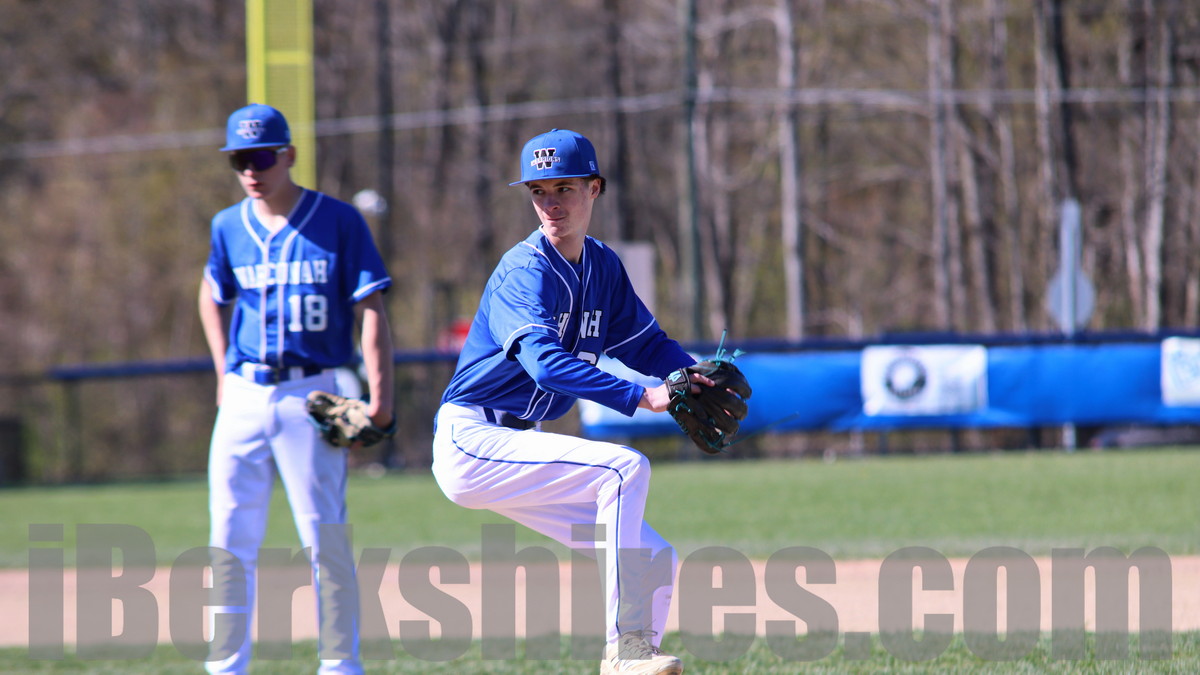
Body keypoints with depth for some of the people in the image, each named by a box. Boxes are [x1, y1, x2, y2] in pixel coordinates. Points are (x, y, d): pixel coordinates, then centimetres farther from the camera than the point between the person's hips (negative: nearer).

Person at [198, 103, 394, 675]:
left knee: (325, 537, -6)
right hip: (244, 398, 4)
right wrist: (224, 373, 15)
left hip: (311, 397, -4)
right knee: (230, 541, 2)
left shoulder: (338, 221, -2)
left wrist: (380, 393, -15)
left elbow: (370, 310, -5)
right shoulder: (229, 227, 10)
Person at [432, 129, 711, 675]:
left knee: (654, 559, 1)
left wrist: (696, 376, -6)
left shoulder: (603, 266, 9)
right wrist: (641, 397, -41)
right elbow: (545, 362, -33)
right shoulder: (526, 271, -17)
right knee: (625, 467, -26)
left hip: (519, 450, 9)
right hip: (471, 442, -9)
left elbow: (645, 341, 16)